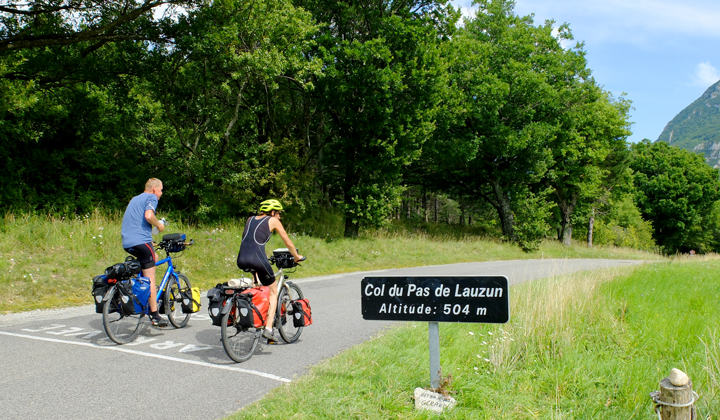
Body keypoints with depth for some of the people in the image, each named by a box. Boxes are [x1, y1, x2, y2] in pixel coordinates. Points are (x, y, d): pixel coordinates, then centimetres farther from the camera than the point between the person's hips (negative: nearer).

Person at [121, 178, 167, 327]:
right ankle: (154, 316, -5)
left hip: (127, 243, 8)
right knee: (151, 279, -4)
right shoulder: (151, 198, 0)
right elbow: (148, 215, -19)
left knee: (154, 259, 28)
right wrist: (158, 224, -2)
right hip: (141, 241, -8)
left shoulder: (135, 199, 26)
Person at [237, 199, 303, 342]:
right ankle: (268, 328, 2)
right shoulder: (273, 221, 10)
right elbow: (288, 242, 15)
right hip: (257, 259, -5)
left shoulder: (250, 219, 24)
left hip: (241, 260, 5)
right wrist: (296, 257, 32)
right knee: (273, 292, 13)